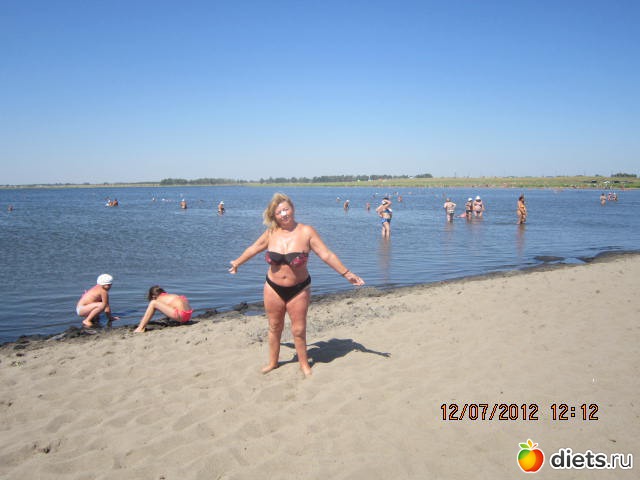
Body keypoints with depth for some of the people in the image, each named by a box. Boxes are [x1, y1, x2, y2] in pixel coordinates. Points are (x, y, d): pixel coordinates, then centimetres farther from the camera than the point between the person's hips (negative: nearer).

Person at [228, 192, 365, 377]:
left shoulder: (306, 232, -13)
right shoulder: (271, 233, -4)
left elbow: (327, 255, -13)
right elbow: (253, 249, 14)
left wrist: (347, 274, -15)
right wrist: (237, 263, 26)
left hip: (299, 289, -2)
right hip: (273, 288, 3)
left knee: (299, 330, 5)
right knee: (274, 327, 15)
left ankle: (304, 364, 26)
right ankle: (273, 363, 34)